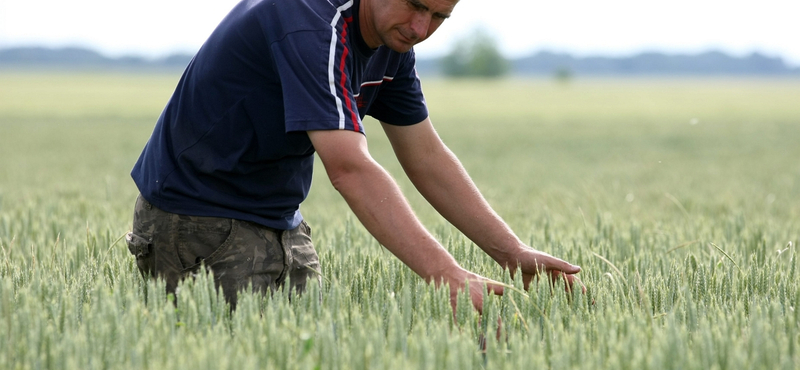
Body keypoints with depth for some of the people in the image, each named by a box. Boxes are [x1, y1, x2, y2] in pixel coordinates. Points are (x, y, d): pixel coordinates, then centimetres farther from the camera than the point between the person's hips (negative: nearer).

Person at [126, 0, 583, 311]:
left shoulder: (391, 38, -1)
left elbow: (427, 158, 4)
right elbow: (350, 169, -39)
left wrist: (515, 254, -4)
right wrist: (447, 276, -46)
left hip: (282, 222, 9)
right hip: (200, 221, -9)